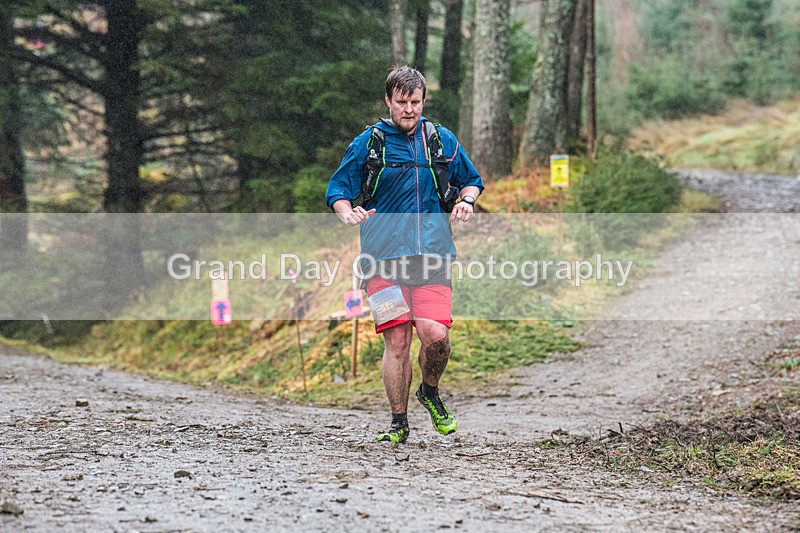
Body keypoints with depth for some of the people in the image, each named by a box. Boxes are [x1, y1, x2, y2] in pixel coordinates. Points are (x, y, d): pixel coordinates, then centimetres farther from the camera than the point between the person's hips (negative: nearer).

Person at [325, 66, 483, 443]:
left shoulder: (442, 141, 12)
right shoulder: (367, 144, 5)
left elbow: (471, 180, 25)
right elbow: (337, 190, 8)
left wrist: (466, 202, 3)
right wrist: (348, 214, -13)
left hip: (432, 255, 1)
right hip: (384, 257, -1)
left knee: (434, 334, -14)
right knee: (397, 341, -4)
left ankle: (430, 392, 17)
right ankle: (399, 422, 10)